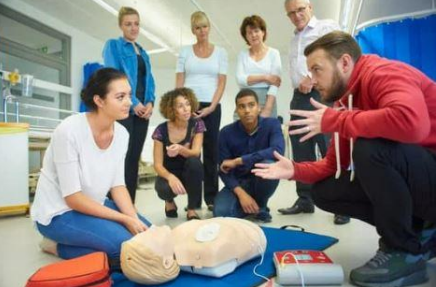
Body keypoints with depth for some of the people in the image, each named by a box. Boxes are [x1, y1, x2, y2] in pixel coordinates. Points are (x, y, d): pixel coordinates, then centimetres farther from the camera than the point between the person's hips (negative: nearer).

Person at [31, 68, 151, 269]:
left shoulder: (121, 133, -7)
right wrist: (124, 219, -24)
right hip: (59, 213, -7)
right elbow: (73, 197, -24)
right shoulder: (69, 130, -26)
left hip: (93, 205, 7)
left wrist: (134, 219, -16)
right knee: (126, 243, -24)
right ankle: (60, 246, 0)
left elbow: (118, 185, -1)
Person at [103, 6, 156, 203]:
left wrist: (150, 102, -3)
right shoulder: (113, 45, 5)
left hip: (143, 110, 6)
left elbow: (149, 81, 17)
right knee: (122, 157, -9)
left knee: (134, 158, 7)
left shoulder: (143, 53, 22)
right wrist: (133, 103, -14)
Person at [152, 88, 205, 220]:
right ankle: (170, 201, 8)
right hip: (170, 172, 0)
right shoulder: (161, 130, -14)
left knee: (194, 162, -34)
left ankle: (191, 210, -14)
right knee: (164, 189, -35)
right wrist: (170, 177, -38)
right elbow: (158, 164, -16)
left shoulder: (197, 124, -11)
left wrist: (180, 149, -46)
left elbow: (195, 153, -22)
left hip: (190, 174, 1)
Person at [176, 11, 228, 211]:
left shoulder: (220, 52, 9)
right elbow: (179, 82, 5)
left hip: (211, 107, 0)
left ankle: (211, 198, 12)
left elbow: (221, 83, 2)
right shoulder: (185, 51, 10)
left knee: (211, 151, 3)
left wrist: (211, 107, -10)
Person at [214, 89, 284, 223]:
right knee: (221, 212, -27)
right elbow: (224, 169, -11)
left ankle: (261, 208, -5)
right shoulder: (227, 132, -12)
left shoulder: (272, 124, -14)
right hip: (238, 182, 1)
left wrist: (238, 161, -32)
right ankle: (251, 207, 8)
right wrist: (241, 194, -27)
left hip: (262, 180, 0)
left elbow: (278, 151, -34)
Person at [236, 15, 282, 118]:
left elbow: (275, 84, -5)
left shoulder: (273, 53, 5)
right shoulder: (242, 55, 12)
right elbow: (240, 79, -3)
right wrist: (265, 77, -10)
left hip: (267, 101, -1)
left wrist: (267, 109, -15)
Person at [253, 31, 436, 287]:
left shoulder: (383, 74, -18)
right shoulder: (347, 98, 7)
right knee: (325, 192, 1)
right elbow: (335, 165, 11)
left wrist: (333, 120, -29)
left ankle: (405, 251, -12)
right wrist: (295, 170, -6)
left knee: (370, 147, -34)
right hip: (400, 180, 8)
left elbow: (412, 123, -41)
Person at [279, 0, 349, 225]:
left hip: (322, 94, -7)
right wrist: (300, 86, 9)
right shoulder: (294, 40, 25)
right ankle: (305, 200, 14)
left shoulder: (327, 27, 5)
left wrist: (312, 78, -14)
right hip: (299, 97, 7)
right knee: (301, 152, 6)